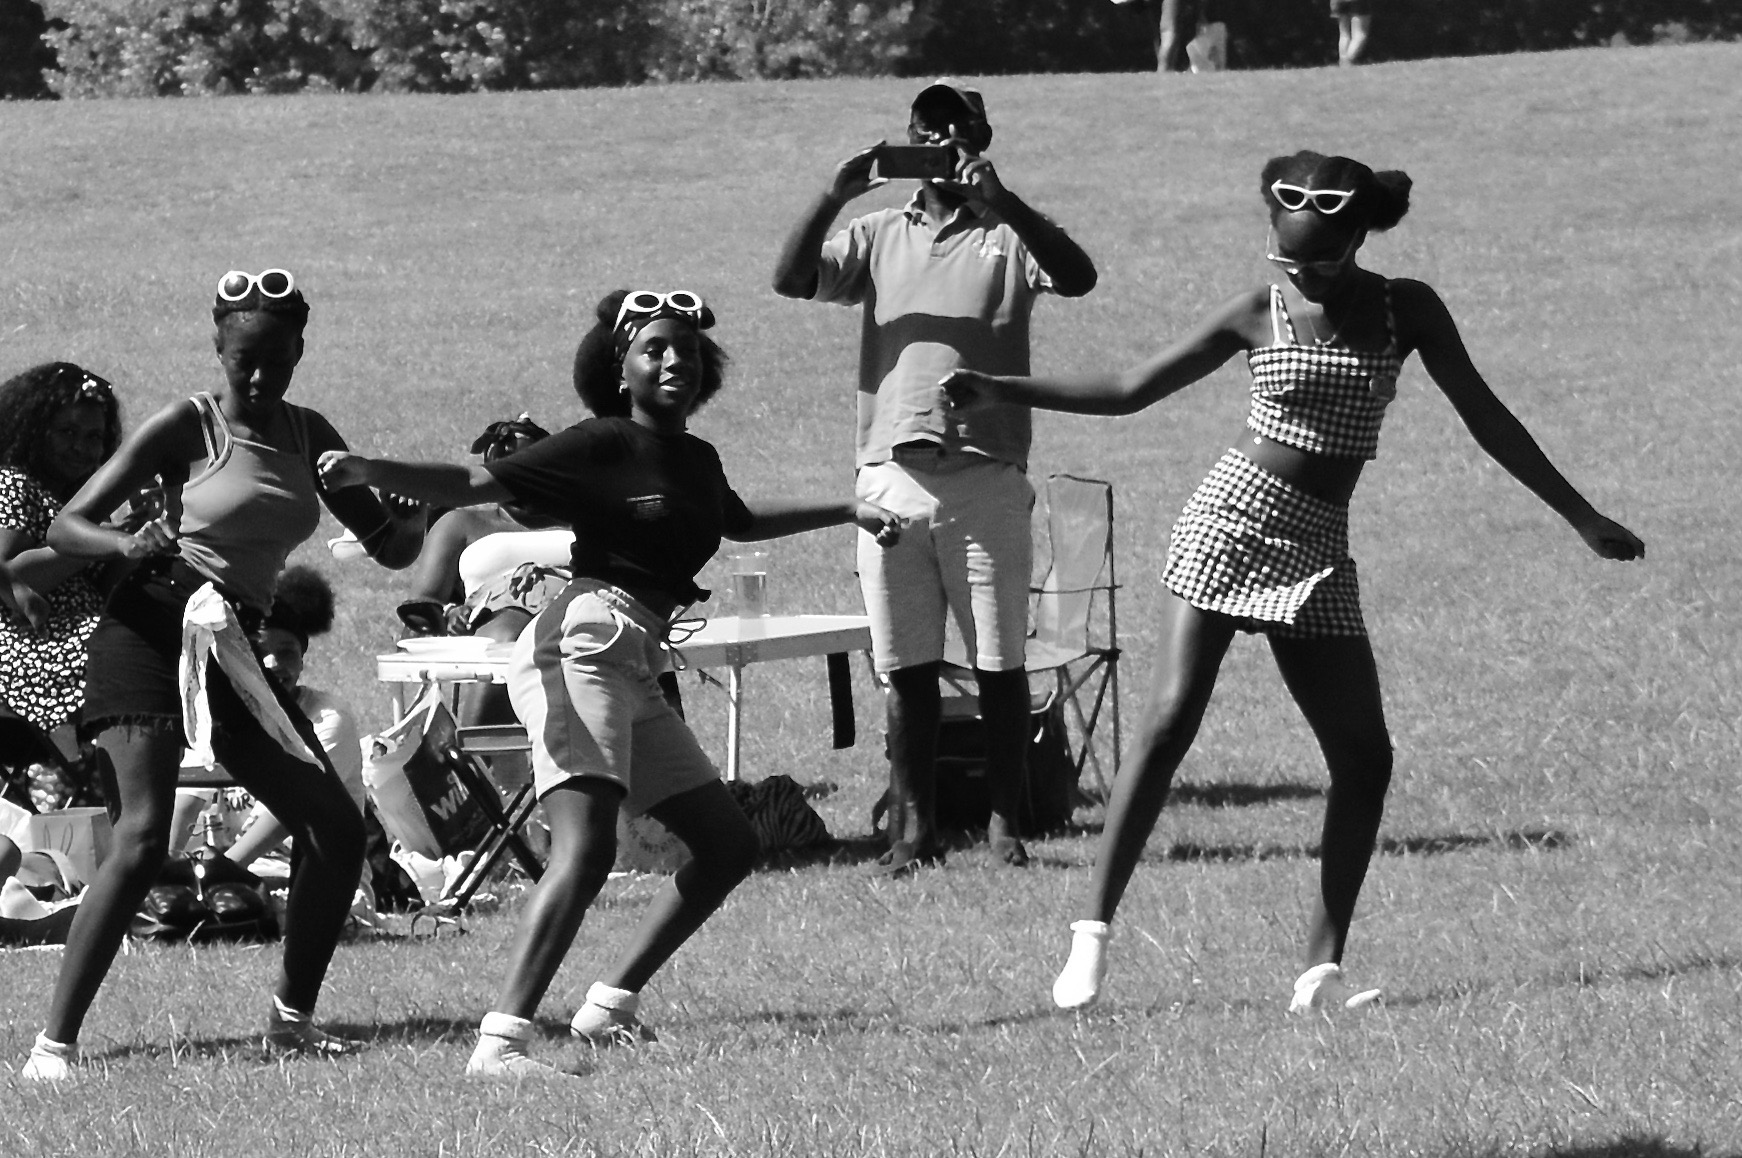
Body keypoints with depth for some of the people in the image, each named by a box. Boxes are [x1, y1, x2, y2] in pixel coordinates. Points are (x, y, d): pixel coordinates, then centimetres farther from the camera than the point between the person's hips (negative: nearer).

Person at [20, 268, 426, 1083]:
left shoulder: (307, 436, 10)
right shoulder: (186, 428, -8)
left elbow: (388, 548, 14)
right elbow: (66, 527, -10)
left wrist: (408, 526, -11)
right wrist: (130, 546, -31)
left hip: (234, 650, 7)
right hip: (151, 634, -7)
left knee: (337, 832, 1)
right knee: (143, 839, -21)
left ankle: (291, 1019, 15)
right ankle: (55, 1040, -21)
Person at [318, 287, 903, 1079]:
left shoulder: (696, 461, 18)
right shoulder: (601, 447, -5)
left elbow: (738, 522, 43)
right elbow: (474, 485, -11)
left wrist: (846, 512, 50)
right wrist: (371, 472, -27)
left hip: (634, 672, 9)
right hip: (581, 647, -9)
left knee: (728, 845, 13)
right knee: (586, 848, -25)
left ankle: (609, 1007, 19)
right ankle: (501, 1039, -35)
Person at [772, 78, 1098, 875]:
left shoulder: (1007, 238, 7)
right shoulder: (878, 236, 15)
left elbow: (1077, 278, -11)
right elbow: (791, 280, 2)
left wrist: (1001, 201, -22)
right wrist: (834, 196, -11)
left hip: (986, 475, -2)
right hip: (892, 474, 2)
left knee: (999, 664, 0)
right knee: (906, 667, 3)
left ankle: (1004, 821, 6)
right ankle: (914, 827, 7)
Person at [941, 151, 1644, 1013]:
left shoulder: (1406, 310, 3)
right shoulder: (1258, 316, 0)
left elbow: (1485, 418, 8)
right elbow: (1127, 391, 5)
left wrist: (1581, 519, 8)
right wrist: (998, 391, -4)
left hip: (1317, 554, 3)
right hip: (1230, 520, -3)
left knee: (1364, 756, -5)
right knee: (1171, 717, -15)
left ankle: (1322, 968, 0)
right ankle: (1094, 929, -15)